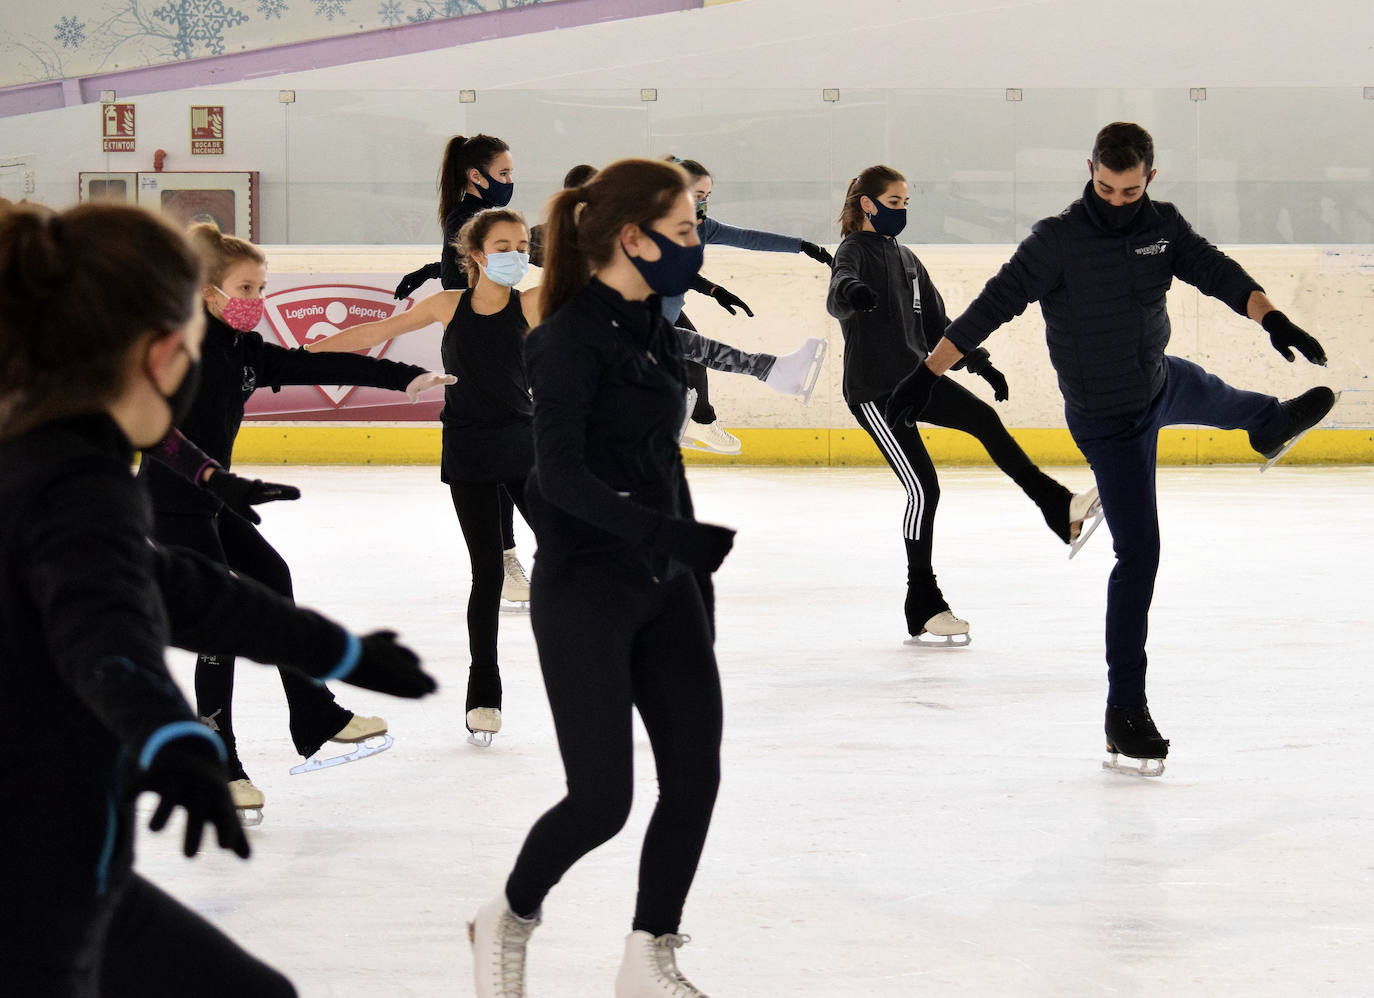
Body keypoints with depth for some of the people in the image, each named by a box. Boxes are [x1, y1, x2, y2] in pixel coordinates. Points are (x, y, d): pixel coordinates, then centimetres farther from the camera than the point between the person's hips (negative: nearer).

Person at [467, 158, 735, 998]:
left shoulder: (655, 329, 11)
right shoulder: (569, 337, -15)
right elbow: (559, 474, -25)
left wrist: (697, 574, 19)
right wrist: (677, 537, -34)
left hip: (662, 586, 8)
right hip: (584, 591, -8)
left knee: (695, 770, 1)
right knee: (602, 799, -5)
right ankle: (509, 921, 20)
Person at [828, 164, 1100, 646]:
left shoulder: (905, 258, 17)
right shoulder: (855, 252, -8)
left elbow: (936, 323, 24)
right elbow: (837, 295, -32)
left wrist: (981, 365, 18)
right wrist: (849, 293, -56)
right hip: (874, 391, -7)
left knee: (985, 419, -18)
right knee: (923, 488, -11)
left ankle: (1058, 506, -22)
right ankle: (923, 610, -4)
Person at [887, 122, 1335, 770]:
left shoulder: (1163, 226, -9)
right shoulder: (1058, 241, -25)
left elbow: (1214, 271, -17)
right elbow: (993, 305, -25)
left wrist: (1271, 317, -36)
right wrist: (928, 374, -28)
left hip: (1162, 382, 7)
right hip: (1108, 420, -7)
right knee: (1138, 552, -9)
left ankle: (1271, 424, 78)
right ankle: (1125, 711, -4)